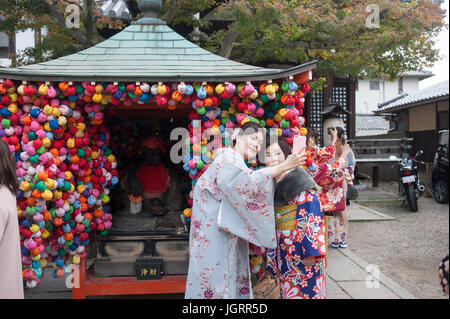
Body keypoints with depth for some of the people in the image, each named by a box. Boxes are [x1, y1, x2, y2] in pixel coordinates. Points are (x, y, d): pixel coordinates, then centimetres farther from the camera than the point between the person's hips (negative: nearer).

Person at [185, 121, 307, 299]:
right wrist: (283, 168, -29)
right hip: (213, 233, -10)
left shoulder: (238, 164, 22)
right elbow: (243, 183, -26)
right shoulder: (227, 156, -8)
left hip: (227, 233, 10)